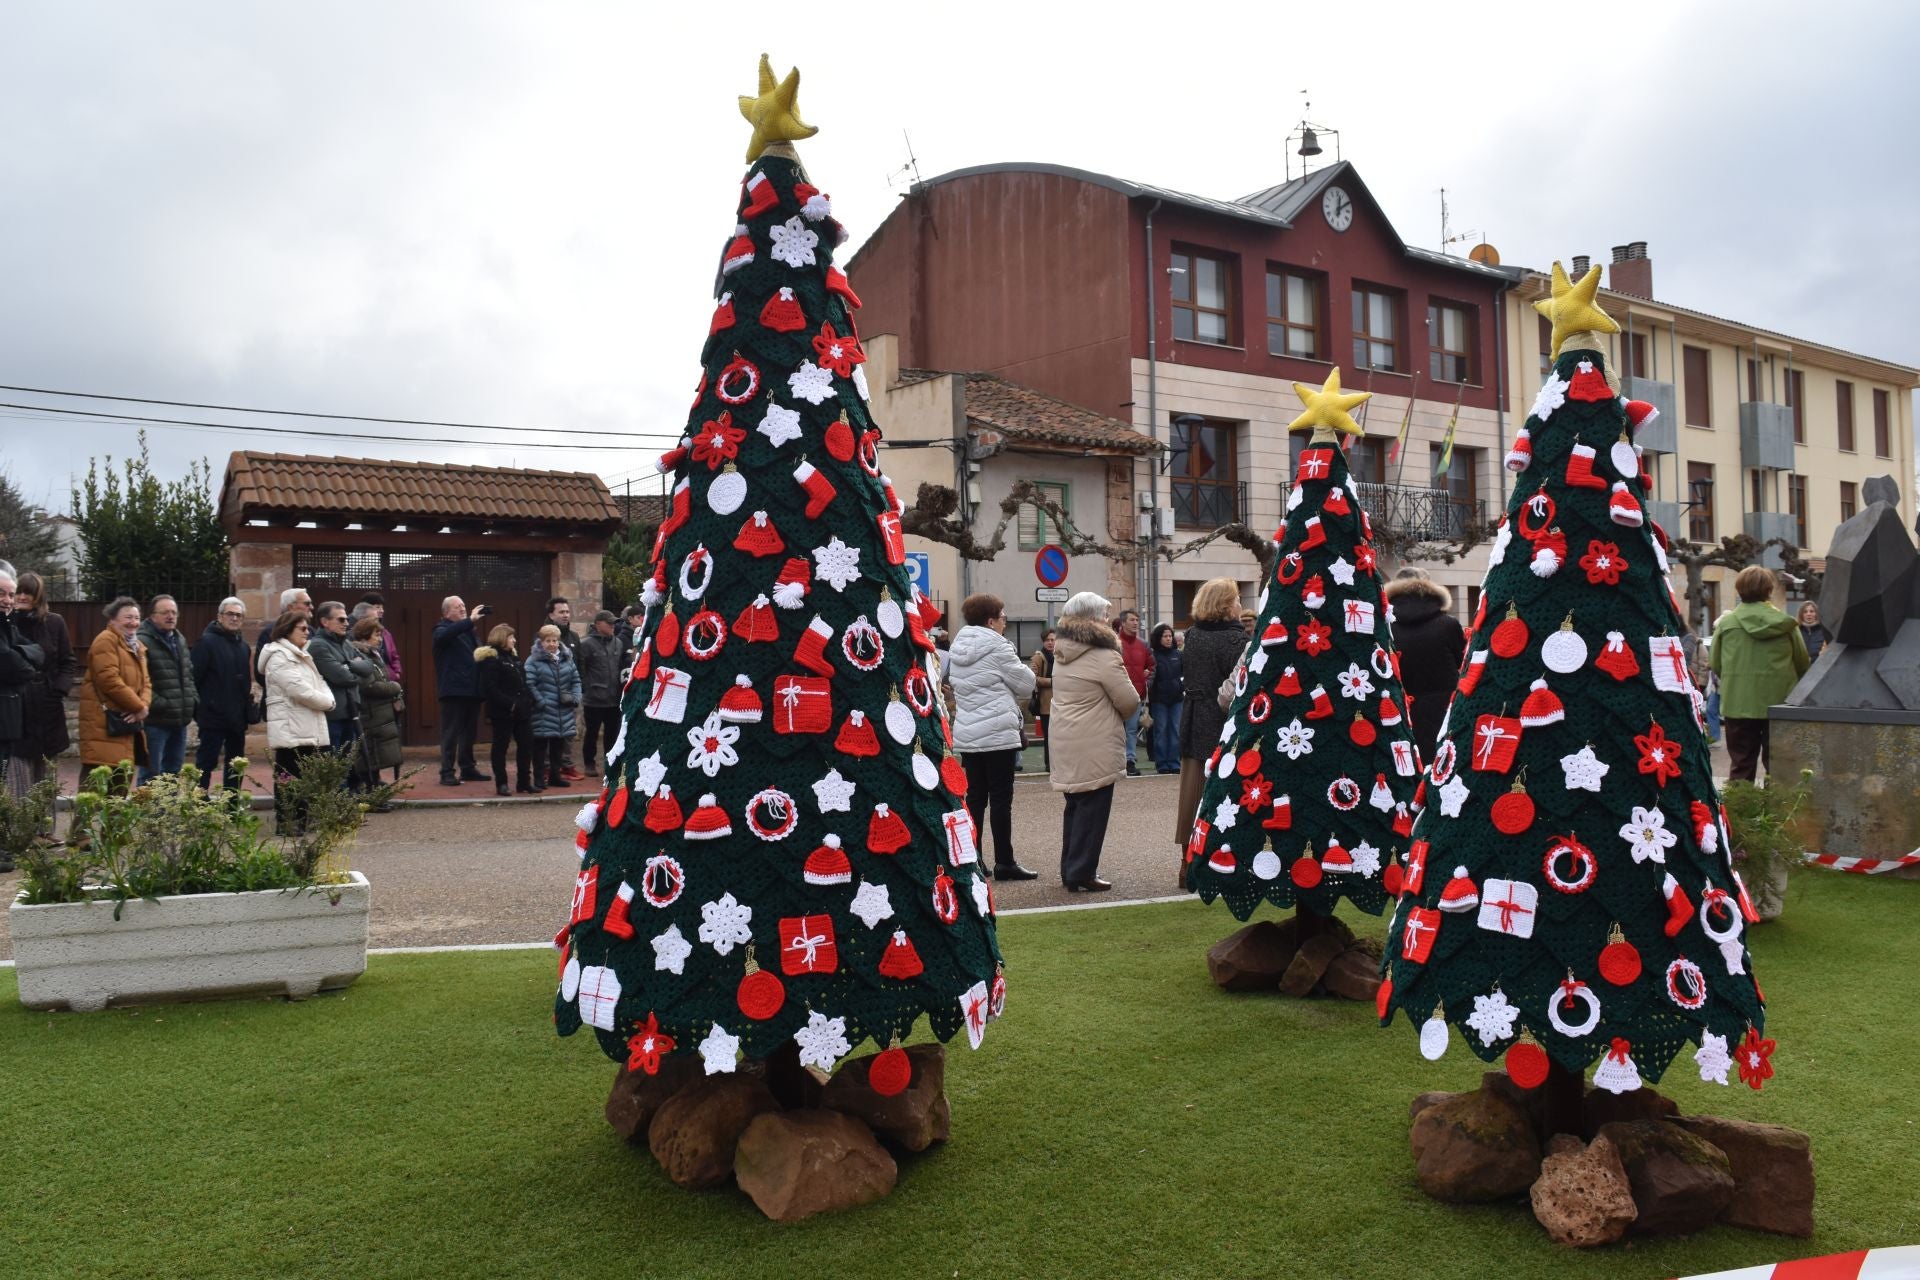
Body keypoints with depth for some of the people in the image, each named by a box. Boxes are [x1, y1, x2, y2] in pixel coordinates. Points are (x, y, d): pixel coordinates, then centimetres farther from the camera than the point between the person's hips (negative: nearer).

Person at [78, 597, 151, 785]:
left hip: (127, 724, 9)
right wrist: (139, 707, -14)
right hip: (104, 724, -9)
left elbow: (145, 683, 15)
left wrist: (143, 705, -6)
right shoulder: (106, 641, -9)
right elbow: (109, 680, -20)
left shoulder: (136, 647, 20)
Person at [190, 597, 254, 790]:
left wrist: (247, 707, 12)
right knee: (206, 762, -4)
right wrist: (199, 708, -16)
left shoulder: (243, 646, 15)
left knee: (236, 766, 13)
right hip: (214, 715, -8)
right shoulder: (207, 641, -9)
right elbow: (194, 676, -15)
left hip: (237, 717, 8)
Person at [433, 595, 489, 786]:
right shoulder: (442, 630, -2)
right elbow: (446, 635, -27)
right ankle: (447, 772, -3)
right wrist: (471, 620, -33)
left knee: (470, 732, 13)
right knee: (450, 732, -5)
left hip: (472, 690, 7)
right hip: (453, 690, -7)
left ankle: (468, 768, 22)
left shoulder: (468, 631, 21)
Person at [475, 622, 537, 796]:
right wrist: (509, 704, -22)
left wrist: (527, 702, 6)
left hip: (521, 711, 8)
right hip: (502, 712, -8)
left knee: (526, 744, 8)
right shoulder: (491, 660, -10)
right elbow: (489, 689, -19)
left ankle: (525, 782, 16)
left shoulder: (513, 657, 17)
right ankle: (501, 783, 9)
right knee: (500, 747, 2)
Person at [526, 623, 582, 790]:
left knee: (557, 745, 14)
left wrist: (575, 697, -2)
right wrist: (540, 702, -19)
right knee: (541, 745, 0)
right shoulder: (534, 660, -7)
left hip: (563, 712, 5)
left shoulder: (566, 658, 10)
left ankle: (555, 775, 25)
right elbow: (529, 684, -14)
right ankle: (539, 777, 7)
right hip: (543, 712, -5)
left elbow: (576, 680, 13)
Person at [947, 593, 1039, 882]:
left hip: (967, 734, 7)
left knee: (975, 796, 11)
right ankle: (1004, 862, 2)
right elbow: (1025, 684, -6)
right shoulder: (997, 646, -12)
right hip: (998, 733, -7)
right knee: (1001, 798, -2)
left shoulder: (958, 647, 11)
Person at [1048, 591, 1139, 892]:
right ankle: (1081, 873, 2)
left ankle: (1070, 869, 24)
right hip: (1095, 746, -8)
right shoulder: (1104, 658, -16)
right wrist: (1119, 717, 10)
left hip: (1067, 741, 8)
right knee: (1093, 808, -1)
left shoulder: (1061, 656, 9)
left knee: (1076, 805, 17)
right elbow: (1130, 702, -11)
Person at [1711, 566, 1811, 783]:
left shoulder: (1726, 622, -4)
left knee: (1741, 766, 7)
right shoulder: (1785, 622, -3)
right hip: (1778, 703, 0)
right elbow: (1803, 663, 5)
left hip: (1738, 705, 0)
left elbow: (1716, 665, 3)